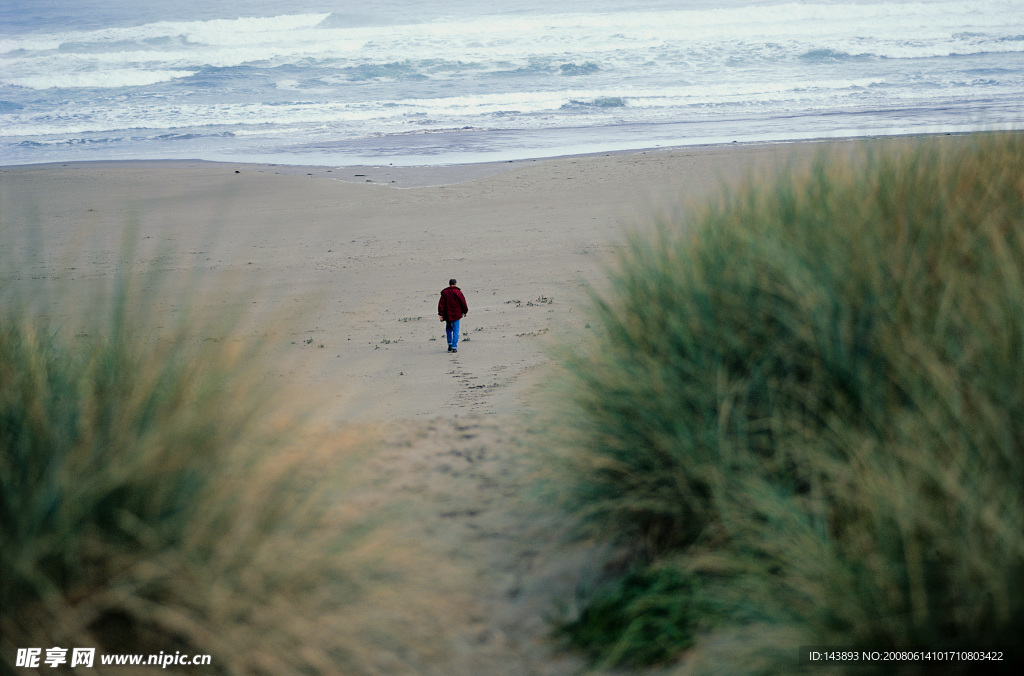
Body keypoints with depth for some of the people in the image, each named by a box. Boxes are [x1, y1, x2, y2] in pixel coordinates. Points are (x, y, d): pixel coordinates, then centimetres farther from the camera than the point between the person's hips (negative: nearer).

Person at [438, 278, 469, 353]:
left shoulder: (444, 292, 1)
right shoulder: (458, 292, -5)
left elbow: (441, 304, -2)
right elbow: (463, 303, -1)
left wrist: (441, 314, -1)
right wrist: (465, 311, 13)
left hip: (447, 315, 2)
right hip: (456, 315, -2)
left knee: (448, 329, 20)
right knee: (455, 331, 1)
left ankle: (450, 344, 10)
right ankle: (454, 347, -5)